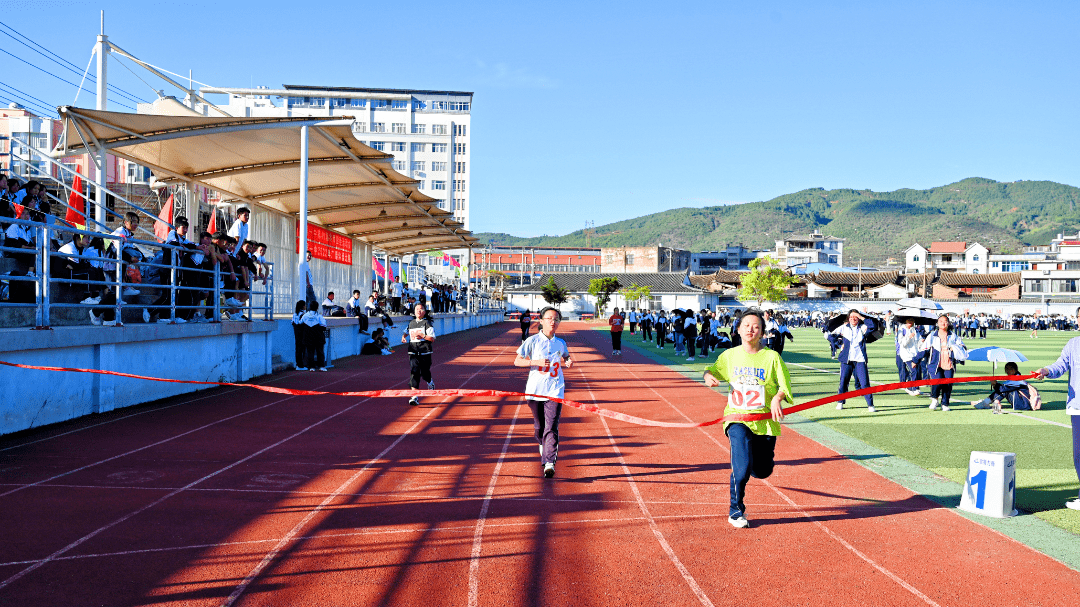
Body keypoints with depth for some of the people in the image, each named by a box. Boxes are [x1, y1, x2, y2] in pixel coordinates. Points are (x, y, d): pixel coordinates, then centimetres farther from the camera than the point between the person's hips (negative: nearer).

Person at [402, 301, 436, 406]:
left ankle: (430, 383, 46)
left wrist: (423, 336, -22)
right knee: (414, 373, -10)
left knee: (424, 373, 9)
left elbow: (432, 339, -8)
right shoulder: (411, 323, 12)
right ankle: (414, 397, -14)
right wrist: (403, 337, 11)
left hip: (425, 353, -3)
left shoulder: (427, 323, -3)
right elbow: (406, 332, 33)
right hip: (413, 352, 3)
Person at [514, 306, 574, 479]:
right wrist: (536, 362, -16)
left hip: (555, 391, 1)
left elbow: (565, 358, 27)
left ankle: (549, 463, -15)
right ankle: (543, 445, 44)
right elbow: (517, 361, -2)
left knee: (552, 427, -11)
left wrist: (568, 363, 3)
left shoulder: (560, 343, 8)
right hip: (535, 390, 0)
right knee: (538, 426, 11)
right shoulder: (532, 341, -1)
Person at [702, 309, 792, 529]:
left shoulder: (772, 356, -1)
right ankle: (736, 510, 3)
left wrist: (777, 398, -21)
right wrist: (709, 377, -3)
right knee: (742, 467, -19)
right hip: (738, 418, 0)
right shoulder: (729, 355, 6)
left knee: (762, 471, 9)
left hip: (765, 421, 1)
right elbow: (713, 370, 20)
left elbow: (785, 384, -1)